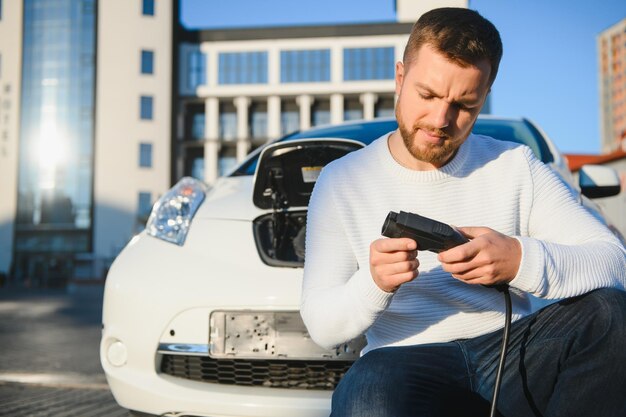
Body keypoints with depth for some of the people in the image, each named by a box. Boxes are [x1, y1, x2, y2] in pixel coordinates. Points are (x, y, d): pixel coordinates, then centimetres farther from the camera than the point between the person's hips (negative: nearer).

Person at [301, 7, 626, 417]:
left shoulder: (515, 165, 6)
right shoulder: (342, 182, 3)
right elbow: (322, 327, -1)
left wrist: (522, 261, -24)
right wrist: (372, 283, -24)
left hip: (516, 349, 3)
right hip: (409, 364, -2)